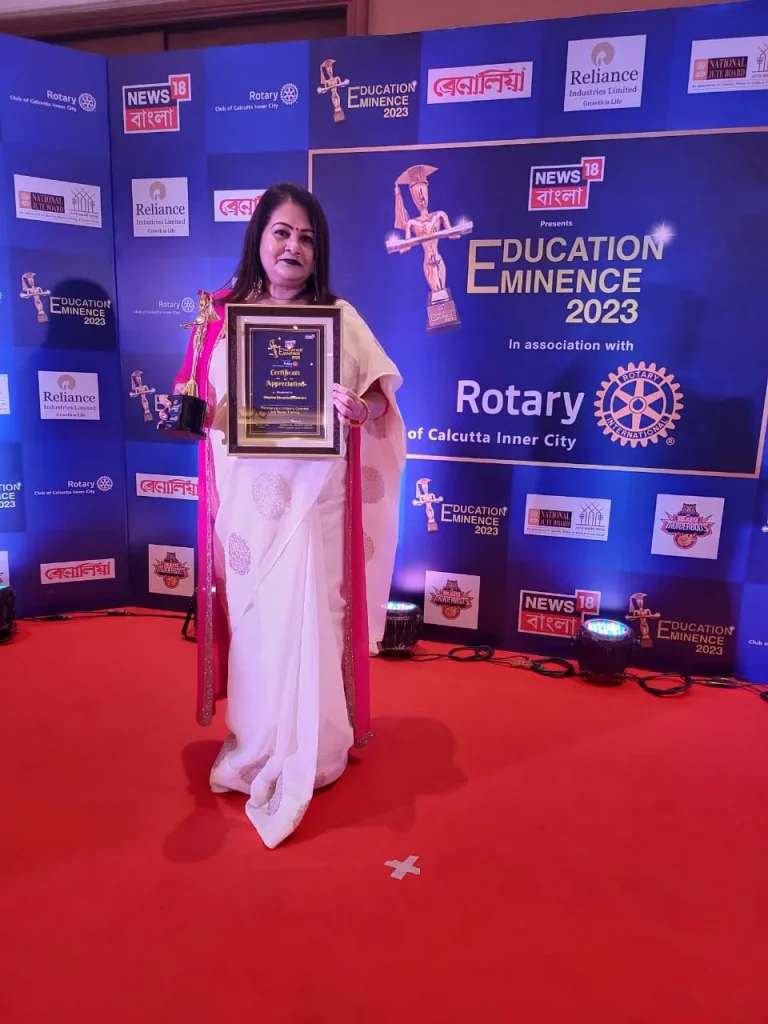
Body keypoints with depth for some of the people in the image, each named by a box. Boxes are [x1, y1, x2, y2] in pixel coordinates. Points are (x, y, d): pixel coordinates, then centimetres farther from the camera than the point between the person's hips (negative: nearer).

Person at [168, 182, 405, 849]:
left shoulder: (340, 317, 1)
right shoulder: (222, 314, 6)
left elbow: (382, 396, -2)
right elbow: (195, 395, 10)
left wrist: (362, 409, -24)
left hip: (313, 497, -2)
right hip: (245, 497, 2)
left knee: (306, 619, 3)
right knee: (249, 619, 11)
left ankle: (305, 754, 23)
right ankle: (254, 743, 33)